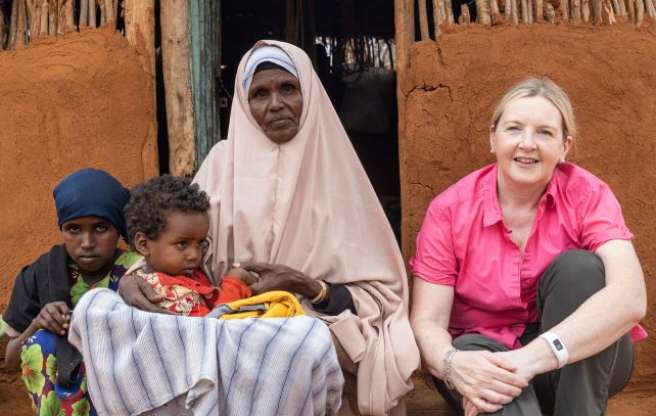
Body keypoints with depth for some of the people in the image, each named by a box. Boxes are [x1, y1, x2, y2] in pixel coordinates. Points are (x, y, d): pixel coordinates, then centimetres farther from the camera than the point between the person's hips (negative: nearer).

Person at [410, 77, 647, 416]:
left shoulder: (587, 195, -12)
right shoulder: (450, 209, -10)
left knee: (579, 266, -26)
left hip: (577, 365, 1)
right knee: (468, 351, -34)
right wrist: (453, 364, -38)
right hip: (486, 354, -1)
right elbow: (427, 321, -14)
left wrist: (537, 356, -42)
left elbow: (630, 297, -29)